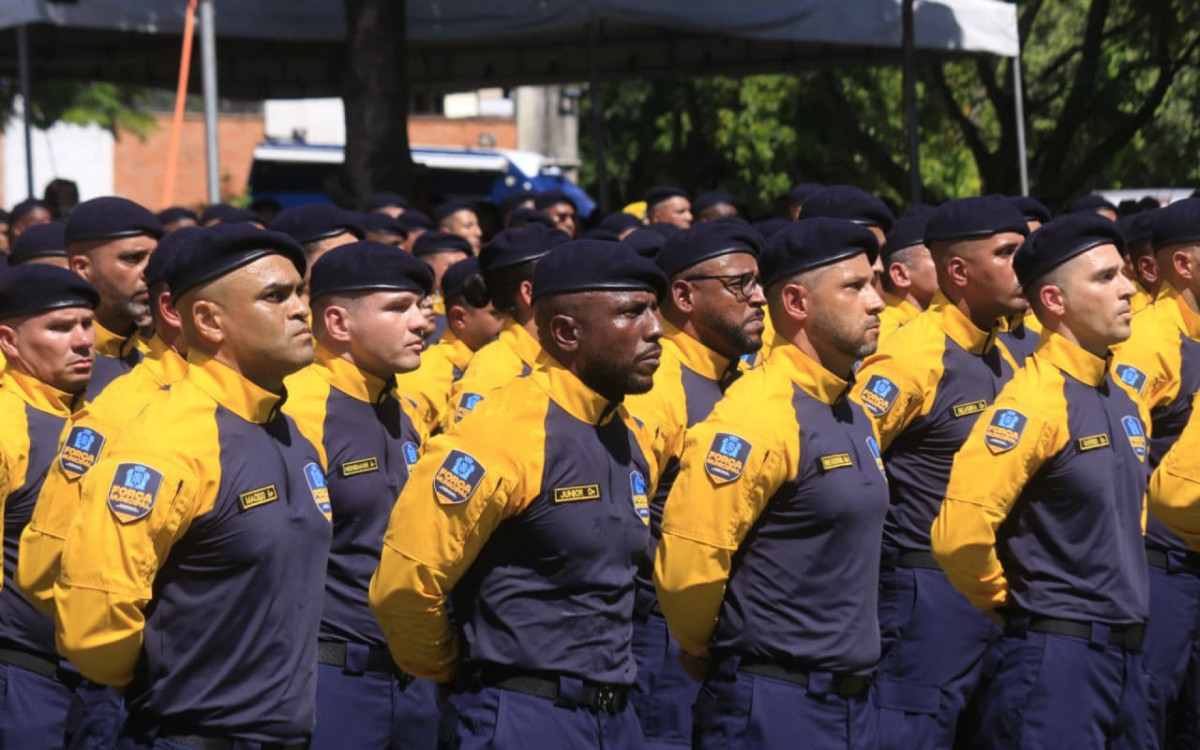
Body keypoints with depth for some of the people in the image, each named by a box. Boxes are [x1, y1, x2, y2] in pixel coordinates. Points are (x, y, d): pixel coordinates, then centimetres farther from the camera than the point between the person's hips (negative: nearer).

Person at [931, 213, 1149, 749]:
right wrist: (1006, 602, -8)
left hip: (1124, 656, 8)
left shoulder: (1123, 401, 11)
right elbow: (958, 535, -24)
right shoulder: (1035, 401, -16)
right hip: (1056, 657, -8)